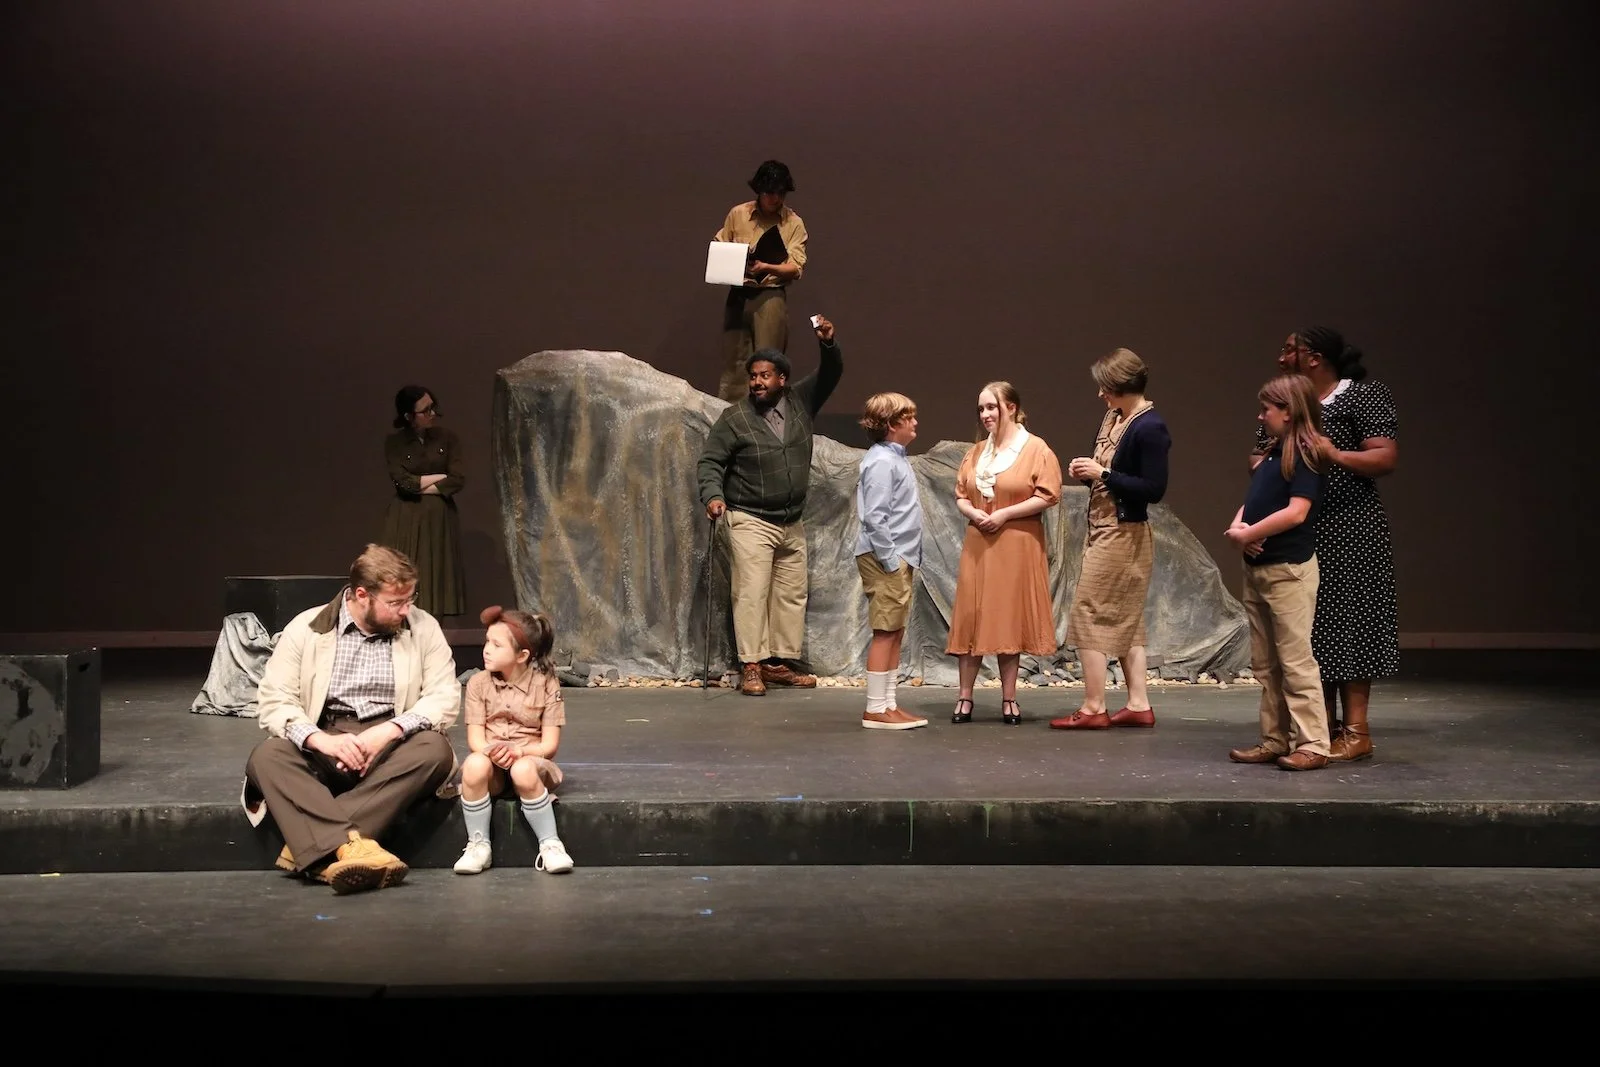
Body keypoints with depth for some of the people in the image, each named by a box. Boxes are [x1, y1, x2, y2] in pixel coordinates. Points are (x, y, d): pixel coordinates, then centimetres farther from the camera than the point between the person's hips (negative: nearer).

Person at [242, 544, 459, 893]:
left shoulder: (423, 627, 5)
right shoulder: (306, 628, 2)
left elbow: (445, 697, -3)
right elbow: (274, 700, -3)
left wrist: (389, 732, -20)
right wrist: (322, 740, -23)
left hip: (390, 745, 0)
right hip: (321, 744, 0)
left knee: (435, 749, -32)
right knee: (266, 757, -29)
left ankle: (312, 847, -36)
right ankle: (350, 846, -49)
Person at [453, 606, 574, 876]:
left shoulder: (546, 684, -2)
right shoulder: (478, 683, 5)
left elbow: (549, 744, -5)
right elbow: (475, 738, -1)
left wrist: (517, 752, -24)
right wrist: (494, 752, -24)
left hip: (530, 760, -2)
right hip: (491, 763, 2)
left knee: (523, 770, -38)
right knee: (474, 764, -34)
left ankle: (550, 845, -22)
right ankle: (478, 845, -19)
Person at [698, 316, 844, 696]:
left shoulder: (800, 401, 5)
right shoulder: (734, 418, -5)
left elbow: (831, 374, 5)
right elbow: (710, 461, -5)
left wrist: (828, 344, -15)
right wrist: (713, 495, -22)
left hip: (792, 522, 5)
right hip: (750, 521, -5)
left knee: (792, 594, 6)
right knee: (752, 592, -11)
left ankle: (778, 663, 13)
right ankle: (751, 667, -10)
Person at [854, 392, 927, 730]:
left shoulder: (895, 459, 15)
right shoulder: (882, 462, -15)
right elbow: (874, 516, -21)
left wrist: (903, 559, 16)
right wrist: (890, 559, -20)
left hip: (899, 558, 10)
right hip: (885, 559, -10)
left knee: (895, 633, 12)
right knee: (885, 632, -6)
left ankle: (889, 704, 17)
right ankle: (876, 709, -1)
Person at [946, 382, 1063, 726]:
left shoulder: (1036, 449, -4)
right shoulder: (977, 451, 12)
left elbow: (1048, 495, -11)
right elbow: (960, 494, 14)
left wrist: (1004, 514, -16)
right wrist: (972, 512, -8)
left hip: (1017, 547, -4)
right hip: (978, 546, 4)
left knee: (1010, 619, 1)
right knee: (971, 618, 2)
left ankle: (1009, 700, 9)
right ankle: (965, 697, 7)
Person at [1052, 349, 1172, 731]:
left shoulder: (1150, 428, -17)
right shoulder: (1112, 418, 8)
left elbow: (1154, 489, -20)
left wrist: (1103, 474, -19)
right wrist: (1086, 470, 0)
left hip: (1122, 536, -9)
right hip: (1103, 530, 9)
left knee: (1088, 615, -5)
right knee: (1124, 620, 12)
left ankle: (1093, 709, 1)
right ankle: (1139, 705, 18)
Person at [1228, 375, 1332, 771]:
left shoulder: (1304, 455, -12)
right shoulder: (1272, 454, 15)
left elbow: (1296, 511, -21)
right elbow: (1252, 501, 16)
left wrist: (1247, 534, -15)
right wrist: (1237, 526, -6)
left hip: (1288, 570, -9)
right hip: (1256, 569, 9)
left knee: (1296, 660, -7)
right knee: (1264, 664, 12)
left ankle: (1312, 745, -3)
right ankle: (1275, 740, 19)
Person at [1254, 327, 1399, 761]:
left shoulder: (1363, 396, -5)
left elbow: (1386, 458, -14)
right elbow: (1257, 461, 18)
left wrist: (1336, 455, -29)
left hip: (1348, 534, -7)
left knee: (1347, 623, -6)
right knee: (1310, 628, 8)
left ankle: (1356, 731, -1)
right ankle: (1324, 726, 17)